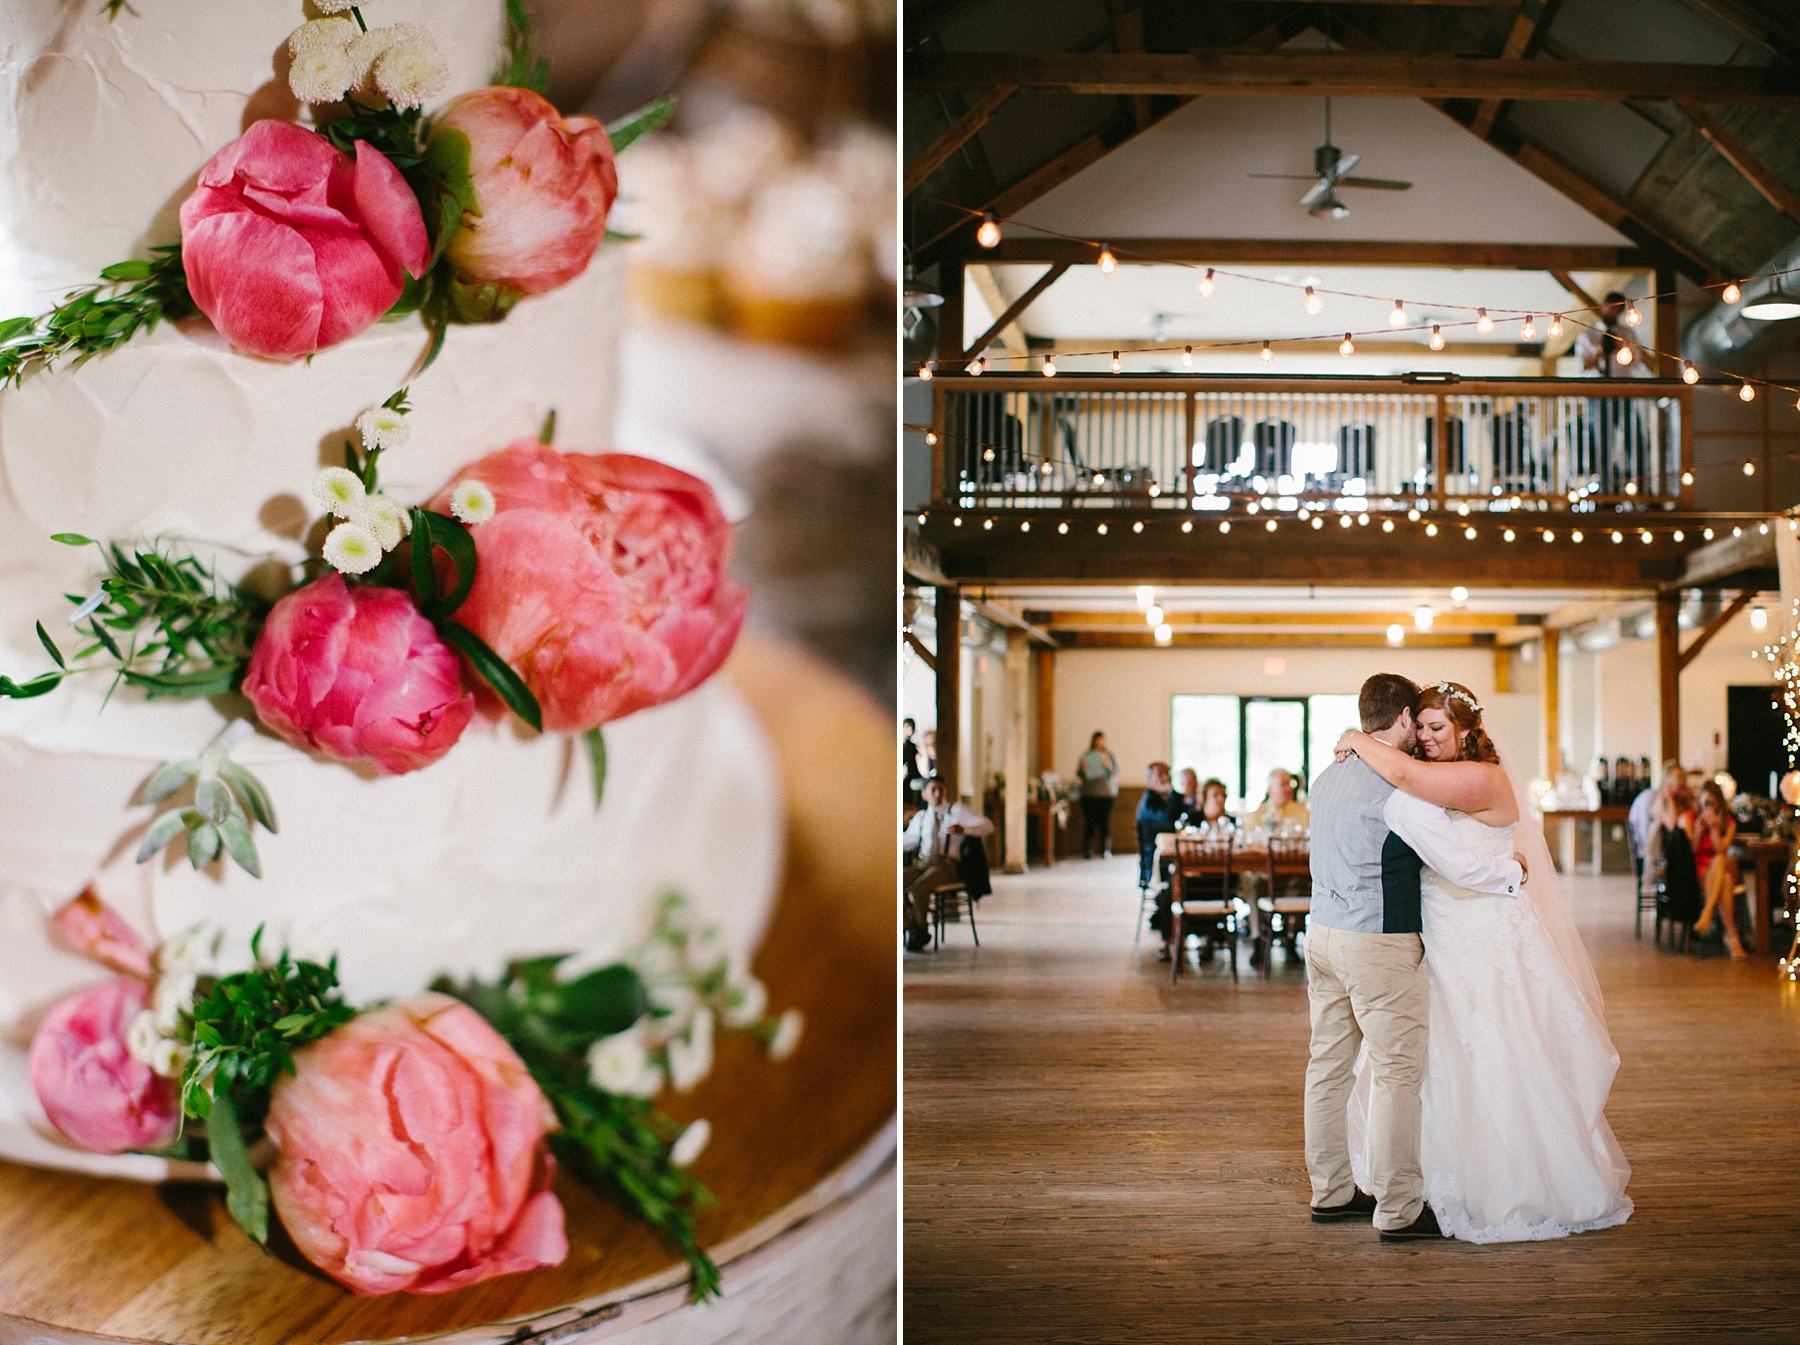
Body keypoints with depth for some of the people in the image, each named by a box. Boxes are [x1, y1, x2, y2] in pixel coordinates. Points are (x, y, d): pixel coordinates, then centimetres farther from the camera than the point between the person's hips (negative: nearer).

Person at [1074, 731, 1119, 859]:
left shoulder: (1109, 755, 8)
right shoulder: (1086, 756, 9)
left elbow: (1116, 773, -1)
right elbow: (1078, 775, 9)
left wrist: (1109, 766, -19)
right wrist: (1082, 769, -12)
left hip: (1107, 792, 0)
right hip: (1089, 794, 0)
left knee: (1105, 821, -5)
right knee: (1089, 822, -5)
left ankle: (1106, 850, -2)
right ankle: (1088, 851, -3)